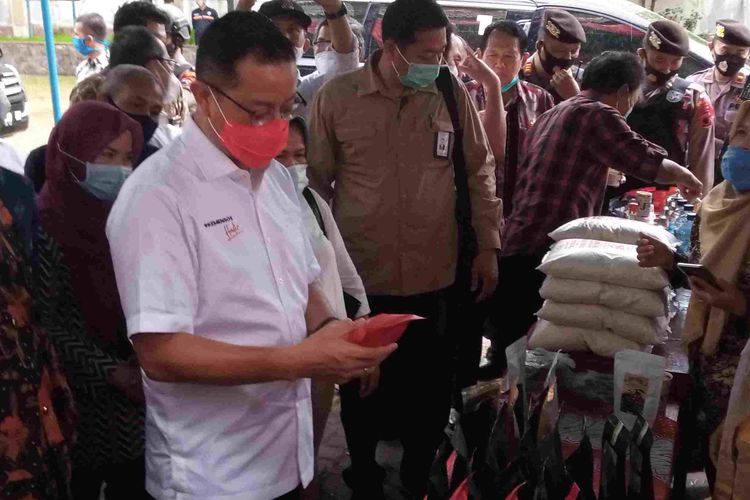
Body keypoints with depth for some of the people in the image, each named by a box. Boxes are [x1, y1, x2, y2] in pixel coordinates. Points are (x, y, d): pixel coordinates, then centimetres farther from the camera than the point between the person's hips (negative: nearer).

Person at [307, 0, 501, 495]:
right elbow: (316, 180, 1)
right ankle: (364, 478, 42)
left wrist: (488, 246, 3)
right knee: (362, 385, 17)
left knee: (432, 387, 12)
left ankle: (420, 478, 38)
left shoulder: (452, 93, -3)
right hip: (360, 273, 0)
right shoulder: (336, 97, -6)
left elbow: (480, 172, 4)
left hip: (435, 274, 1)